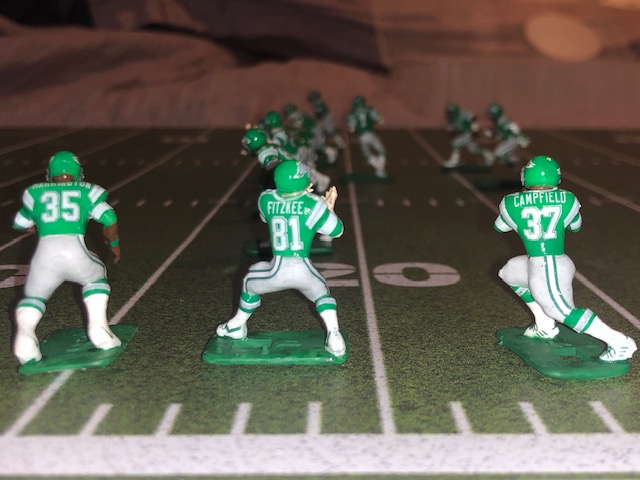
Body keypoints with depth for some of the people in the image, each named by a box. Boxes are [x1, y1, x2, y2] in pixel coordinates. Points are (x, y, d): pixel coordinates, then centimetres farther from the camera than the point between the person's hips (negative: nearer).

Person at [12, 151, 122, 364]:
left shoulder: (35, 193, 23)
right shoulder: (86, 192, 17)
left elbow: (20, 225, 34)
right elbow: (109, 219, 5)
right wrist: (114, 243, 23)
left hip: (45, 254, 1)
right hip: (75, 252, -1)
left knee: (33, 297, 23)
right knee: (96, 279, 30)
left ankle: (24, 335, -8)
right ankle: (98, 328, 11)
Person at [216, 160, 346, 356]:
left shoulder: (266, 200, 4)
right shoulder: (313, 204, -4)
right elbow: (336, 230, 8)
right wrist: (329, 207, 24)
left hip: (277, 271, 1)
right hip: (304, 270, -1)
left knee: (250, 282, 31)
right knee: (322, 294, 28)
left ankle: (237, 327, 48)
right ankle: (334, 337, 8)